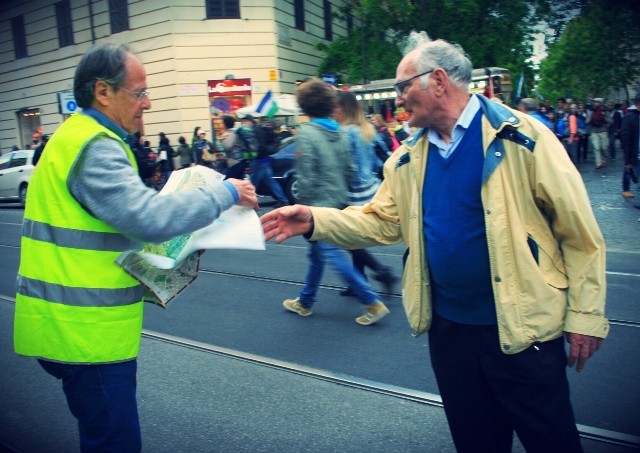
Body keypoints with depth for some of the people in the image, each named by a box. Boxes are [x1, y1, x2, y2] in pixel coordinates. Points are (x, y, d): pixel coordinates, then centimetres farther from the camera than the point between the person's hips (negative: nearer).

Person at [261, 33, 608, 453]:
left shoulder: (520, 136, -11)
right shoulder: (409, 158, 5)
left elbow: (580, 232, -9)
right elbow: (380, 222, 7)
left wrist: (585, 316, -9)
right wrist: (315, 221, -7)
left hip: (521, 327, -4)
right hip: (449, 326, 5)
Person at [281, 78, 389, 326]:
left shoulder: (306, 134, -15)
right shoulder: (340, 133, 5)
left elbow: (305, 177, -18)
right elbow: (351, 170, 6)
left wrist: (303, 205, -7)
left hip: (318, 204, -8)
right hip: (338, 202, 8)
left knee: (334, 254, -2)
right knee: (315, 253, 18)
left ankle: (372, 302, -1)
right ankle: (305, 301, 32)